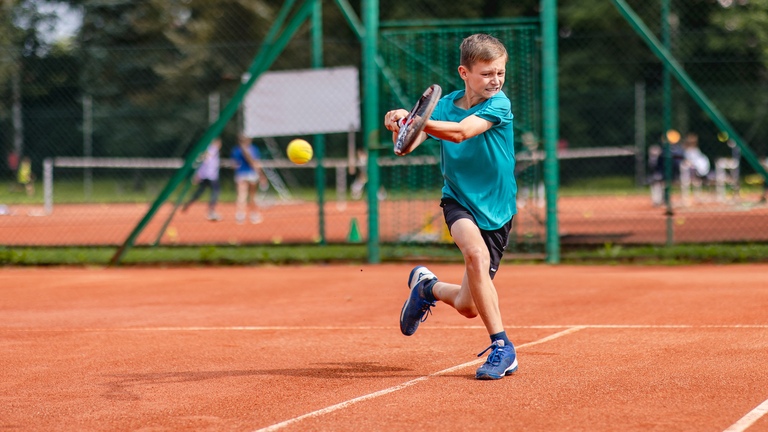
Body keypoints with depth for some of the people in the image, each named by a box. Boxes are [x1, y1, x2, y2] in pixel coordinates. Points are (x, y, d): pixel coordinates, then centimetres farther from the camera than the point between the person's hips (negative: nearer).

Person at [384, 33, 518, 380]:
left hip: (497, 209, 0)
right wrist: (400, 130, -31)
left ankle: (427, 287, 33)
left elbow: (461, 132, -28)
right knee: (476, 253, -34)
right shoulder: (443, 106, -2)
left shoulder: (499, 104, -12)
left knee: (468, 306, 0)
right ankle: (501, 347, -22)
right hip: (459, 201, 0)